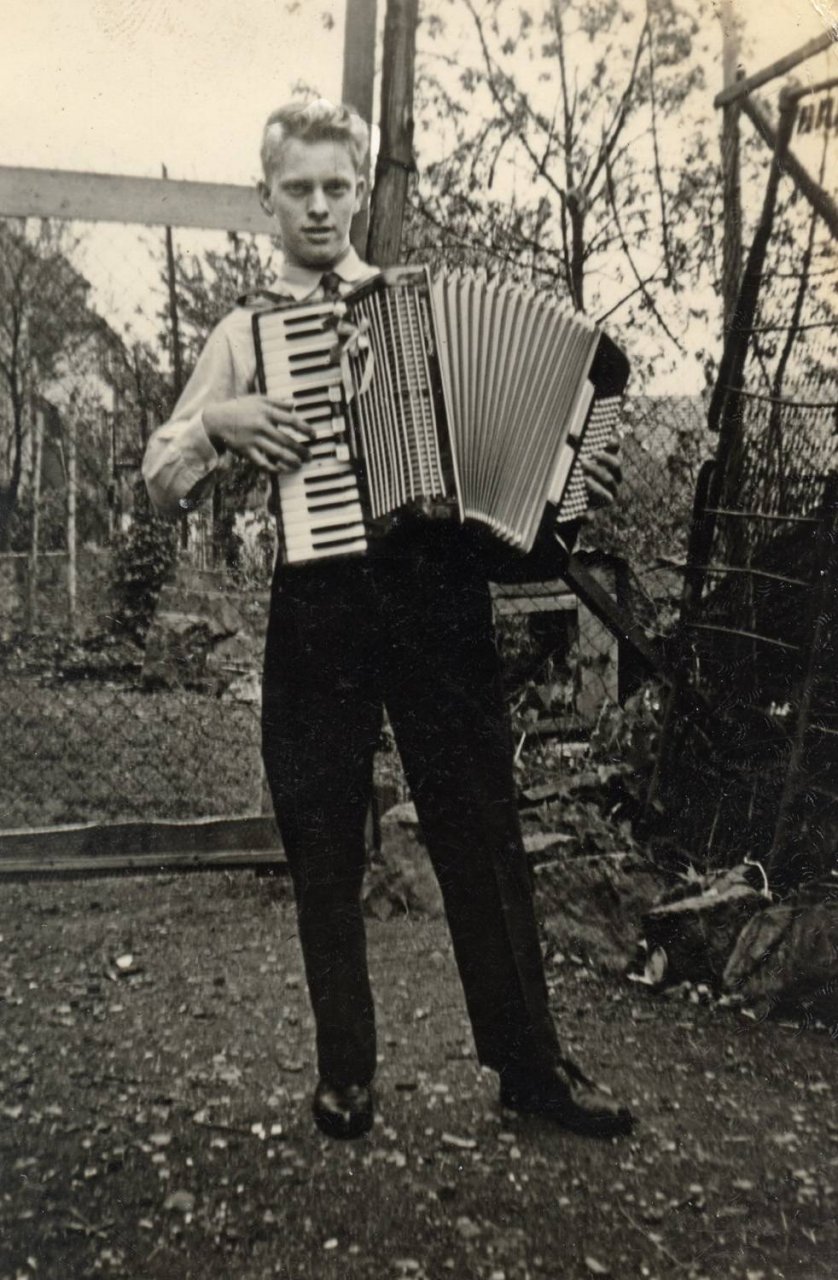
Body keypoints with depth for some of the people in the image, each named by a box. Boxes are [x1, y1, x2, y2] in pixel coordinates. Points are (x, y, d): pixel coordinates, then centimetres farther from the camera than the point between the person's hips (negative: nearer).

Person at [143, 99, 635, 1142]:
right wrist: (219, 422, -10)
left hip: (437, 590, 0)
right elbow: (162, 485, 9)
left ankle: (528, 1064, 20)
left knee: (482, 833, 5)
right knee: (323, 852, 7)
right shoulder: (246, 331, 12)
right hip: (317, 605, 1)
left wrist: (573, 475, -2)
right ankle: (344, 1071, 25)